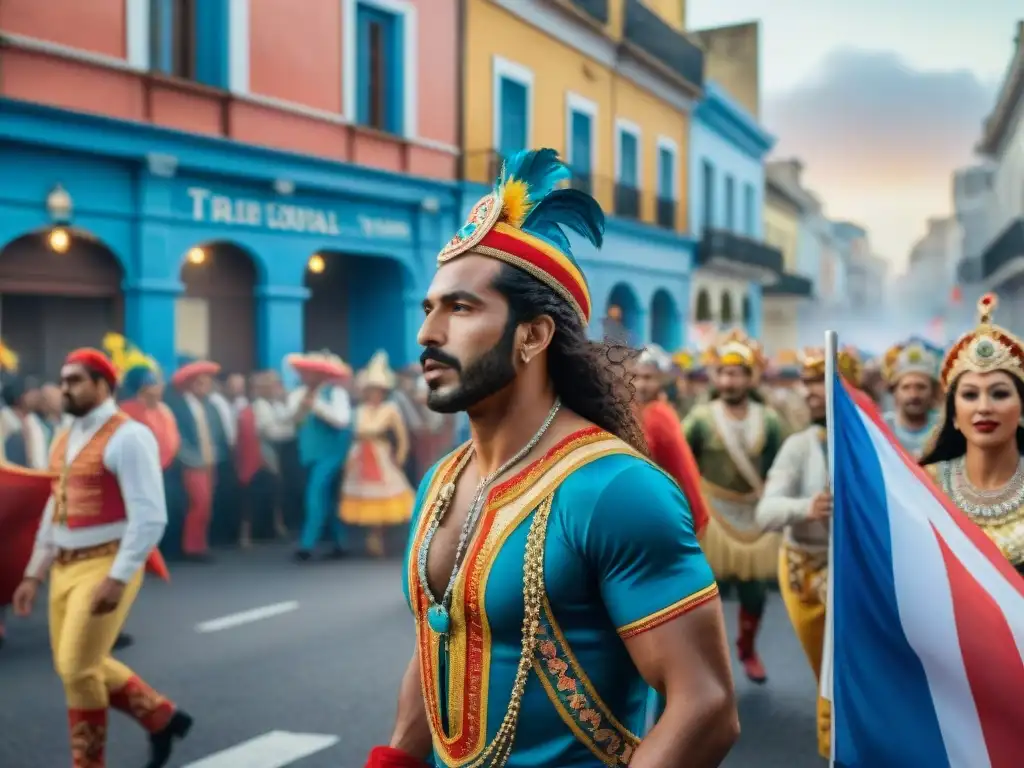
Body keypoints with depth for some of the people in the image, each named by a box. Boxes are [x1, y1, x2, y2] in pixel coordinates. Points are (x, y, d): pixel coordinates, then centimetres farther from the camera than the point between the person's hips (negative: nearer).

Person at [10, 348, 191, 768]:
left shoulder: (127, 437, -15)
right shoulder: (65, 440, 12)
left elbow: (150, 517, -21)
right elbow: (55, 511, 18)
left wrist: (117, 579, -25)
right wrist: (33, 575, 15)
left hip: (108, 567, -9)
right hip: (66, 567, 9)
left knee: (78, 669, -6)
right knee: (81, 666, 14)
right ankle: (162, 717, 30)